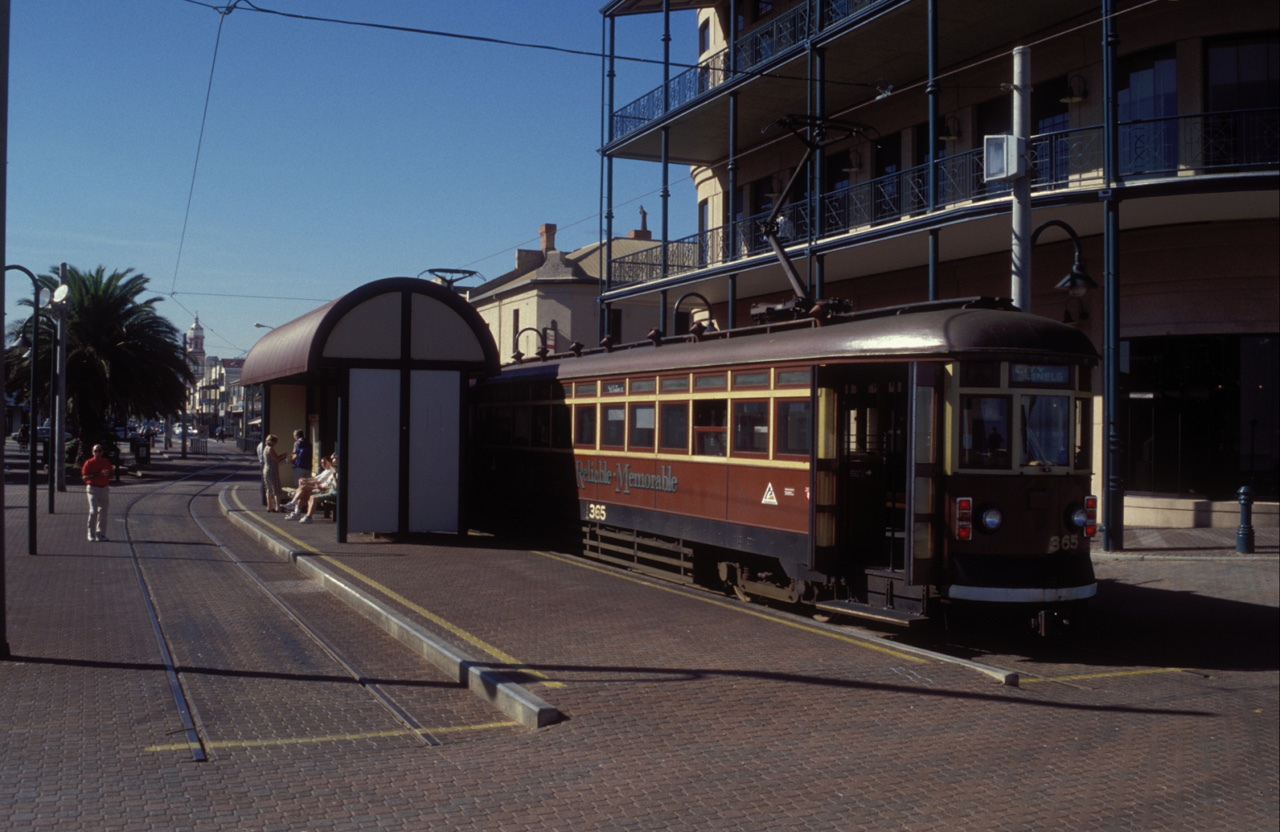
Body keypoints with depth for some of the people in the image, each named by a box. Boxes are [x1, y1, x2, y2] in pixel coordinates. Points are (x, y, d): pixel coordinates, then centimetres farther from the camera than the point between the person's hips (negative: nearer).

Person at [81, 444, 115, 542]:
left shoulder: (106, 462, 10)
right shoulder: (89, 463, -4)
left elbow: (111, 474, 18)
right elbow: (84, 477, -9)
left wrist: (107, 474, -6)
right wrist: (98, 475, -20)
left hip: (104, 489, 4)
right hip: (93, 489, -4)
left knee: (103, 512, 5)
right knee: (93, 511, -12)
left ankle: (101, 534, 14)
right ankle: (91, 534, 0)